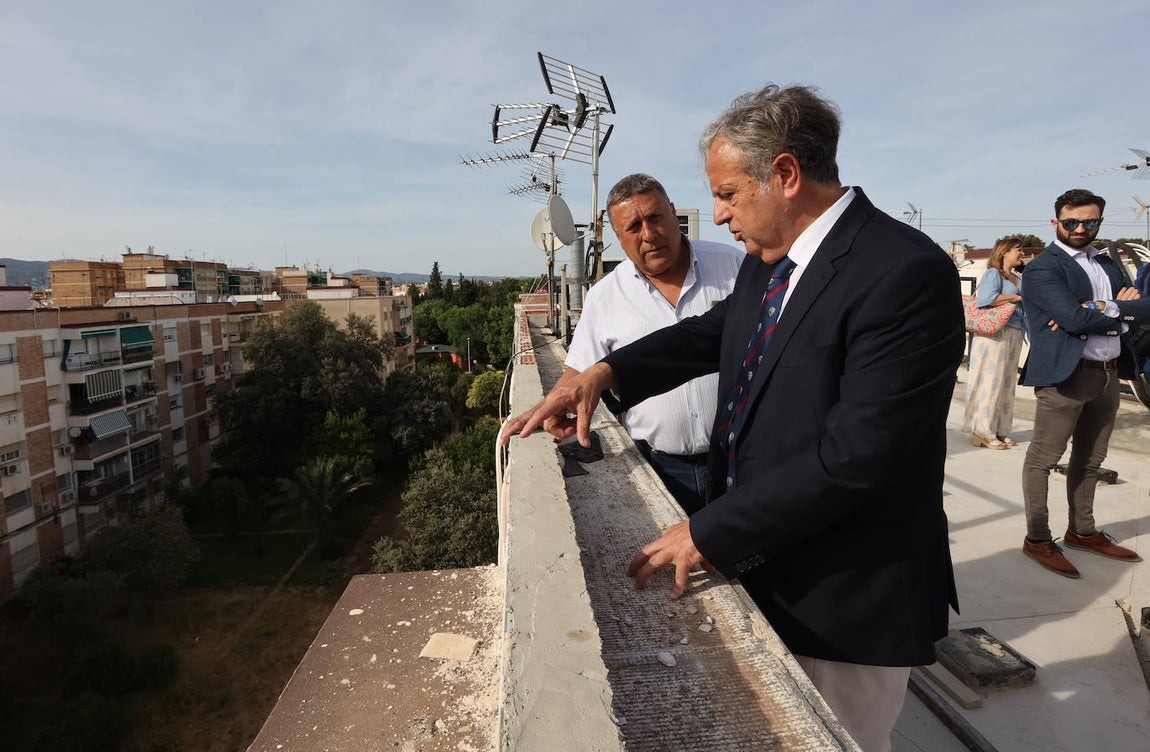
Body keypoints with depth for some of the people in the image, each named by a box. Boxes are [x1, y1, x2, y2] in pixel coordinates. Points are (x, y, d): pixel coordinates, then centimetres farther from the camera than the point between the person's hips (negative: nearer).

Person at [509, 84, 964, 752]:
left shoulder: (905, 272, -24)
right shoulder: (767, 262, 2)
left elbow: (853, 456, -28)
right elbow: (717, 332, 15)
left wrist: (708, 534, -22)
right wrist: (605, 372, 0)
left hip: (848, 599, -7)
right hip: (761, 568, 8)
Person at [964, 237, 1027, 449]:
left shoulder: (1019, 279, 20)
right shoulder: (993, 274, -5)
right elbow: (985, 298, -22)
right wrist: (1014, 297, -10)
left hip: (1014, 334, 9)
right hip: (994, 334, -9)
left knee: (1007, 383, 9)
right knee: (990, 382, -7)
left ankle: (999, 431, 16)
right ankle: (982, 432, -3)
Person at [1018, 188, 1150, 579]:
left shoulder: (1108, 264, 16)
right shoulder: (1042, 268, -7)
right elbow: (1074, 317, -18)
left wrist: (1102, 308, -13)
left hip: (1109, 374, 8)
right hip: (1065, 373, -8)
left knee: (1090, 460, 17)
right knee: (1043, 458, -2)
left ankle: (1082, 531, 30)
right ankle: (1037, 539, 8)